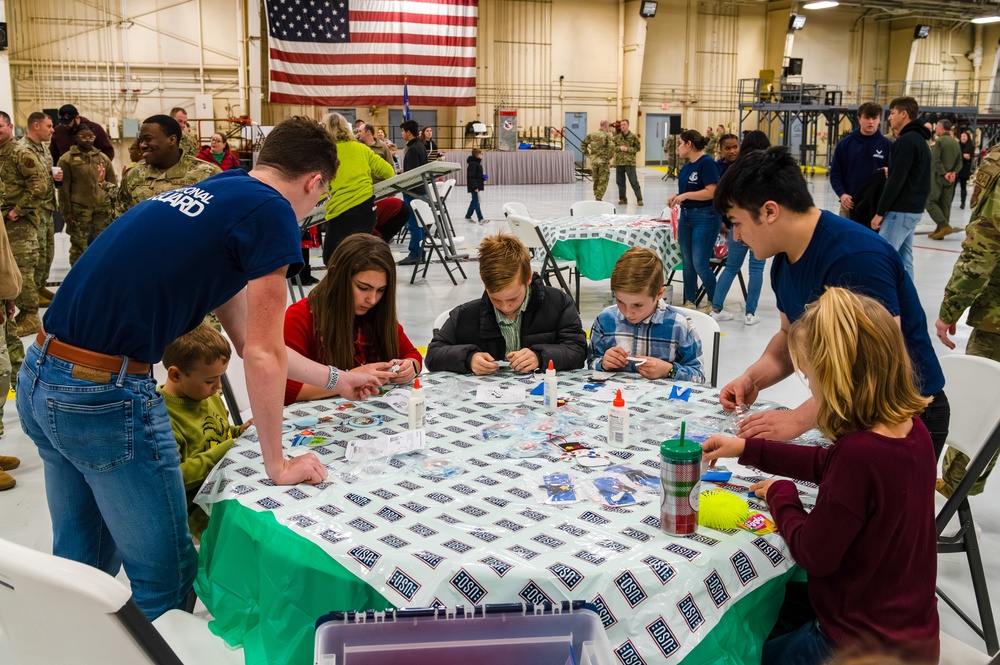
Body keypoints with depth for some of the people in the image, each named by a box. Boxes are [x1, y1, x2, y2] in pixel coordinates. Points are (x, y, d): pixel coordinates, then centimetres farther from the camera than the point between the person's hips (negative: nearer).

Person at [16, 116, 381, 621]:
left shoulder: (209, 195, 16)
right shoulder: (271, 212, -9)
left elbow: (246, 338, 23)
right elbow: (262, 355, -7)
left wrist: (335, 379, 33)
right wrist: (278, 466, 4)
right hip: (104, 396, -9)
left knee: (81, 561, 25)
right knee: (165, 576, 9)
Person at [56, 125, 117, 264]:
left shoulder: (103, 158, 13)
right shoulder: (67, 159, 0)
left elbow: (114, 183, 18)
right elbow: (63, 188, -3)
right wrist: (66, 211, -7)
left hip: (103, 209, 4)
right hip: (79, 210, -4)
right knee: (79, 247, -1)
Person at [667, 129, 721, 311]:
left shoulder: (706, 162, -13)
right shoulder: (686, 168, 12)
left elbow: (712, 192, -20)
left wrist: (685, 195, -17)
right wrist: (676, 197, -1)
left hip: (705, 217, -8)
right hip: (685, 216, 8)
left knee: (700, 264, -7)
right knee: (687, 263, 10)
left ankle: (714, 303, 9)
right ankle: (689, 301, 19)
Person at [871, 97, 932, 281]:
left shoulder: (906, 141, -14)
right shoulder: (919, 139, 17)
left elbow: (896, 180, -18)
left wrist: (880, 212, -15)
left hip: (900, 211, -10)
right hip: (913, 209, 10)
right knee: (904, 260, 11)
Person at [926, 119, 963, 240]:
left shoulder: (939, 141, -9)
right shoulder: (956, 143, 13)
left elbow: (935, 160, -18)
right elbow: (960, 162, 10)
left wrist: (944, 173, -15)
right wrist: (954, 173, -2)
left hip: (937, 177, -7)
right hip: (950, 179, 7)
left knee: (930, 202, -3)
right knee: (945, 205, 8)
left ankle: (945, 226, -16)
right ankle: (940, 231, 10)